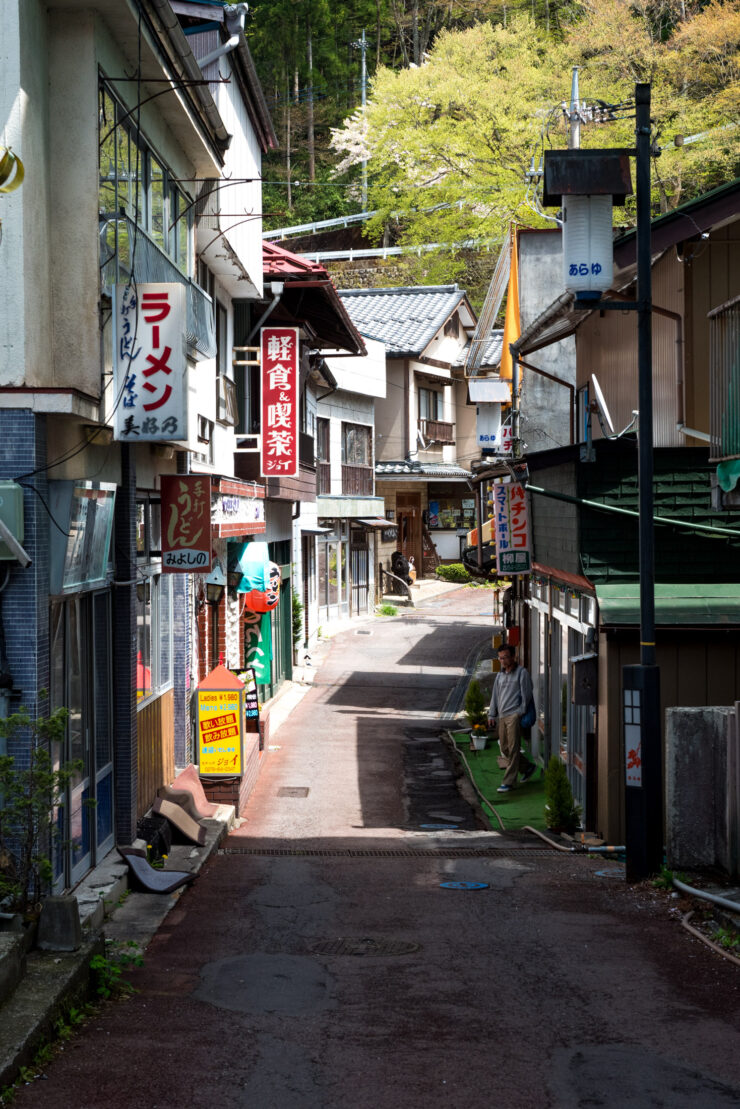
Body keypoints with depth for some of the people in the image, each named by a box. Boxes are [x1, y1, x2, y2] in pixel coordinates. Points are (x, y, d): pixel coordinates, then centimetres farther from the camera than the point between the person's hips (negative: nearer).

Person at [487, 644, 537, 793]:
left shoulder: (521, 673, -2)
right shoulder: (500, 675, 17)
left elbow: (526, 694, -5)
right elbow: (495, 695, 21)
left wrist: (521, 713, -9)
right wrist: (492, 715, 16)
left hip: (514, 715, -7)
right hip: (502, 716, 7)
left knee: (513, 749, -10)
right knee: (505, 749, 8)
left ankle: (509, 781, -12)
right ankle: (527, 767, 27)